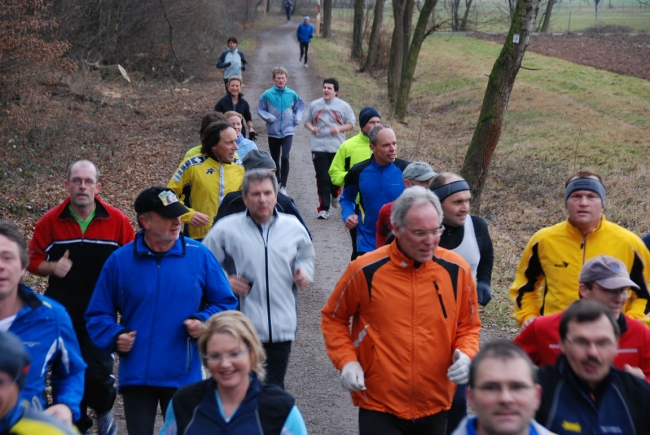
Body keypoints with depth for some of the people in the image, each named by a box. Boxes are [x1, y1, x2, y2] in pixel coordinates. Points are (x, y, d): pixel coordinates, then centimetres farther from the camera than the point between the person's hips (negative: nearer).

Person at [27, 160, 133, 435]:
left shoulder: (117, 221, -5)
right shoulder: (50, 221, -2)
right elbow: (33, 260, 5)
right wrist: (52, 267, -14)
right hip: (62, 316, 2)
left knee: (99, 372, -2)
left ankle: (104, 412, 31)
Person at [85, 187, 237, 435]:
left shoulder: (199, 256, -1)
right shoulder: (120, 261, 0)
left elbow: (225, 303, 7)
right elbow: (98, 314, 6)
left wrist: (204, 322, -11)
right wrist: (114, 337, -12)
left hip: (183, 376, 0)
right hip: (136, 375, 0)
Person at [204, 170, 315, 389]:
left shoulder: (294, 227, 5)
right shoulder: (225, 229, -4)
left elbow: (306, 257, 23)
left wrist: (304, 272, 2)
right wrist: (224, 282, -11)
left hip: (282, 327, 3)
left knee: (275, 387, 13)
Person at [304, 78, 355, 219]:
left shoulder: (343, 106, 2)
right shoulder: (314, 105, 7)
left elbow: (351, 124, 5)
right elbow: (307, 121, 16)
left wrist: (339, 128, -14)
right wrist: (311, 128, -7)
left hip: (337, 148, 0)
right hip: (319, 148, 1)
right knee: (322, 178, -4)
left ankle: (335, 195, 40)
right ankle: (324, 208, -2)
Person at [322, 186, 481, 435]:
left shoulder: (456, 270, -4)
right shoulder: (365, 271, -10)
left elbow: (468, 325, 10)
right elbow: (333, 317, 5)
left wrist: (466, 354, -10)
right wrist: (346, 361, -9)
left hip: (435, 406, 3)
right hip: (379, 407, -3)